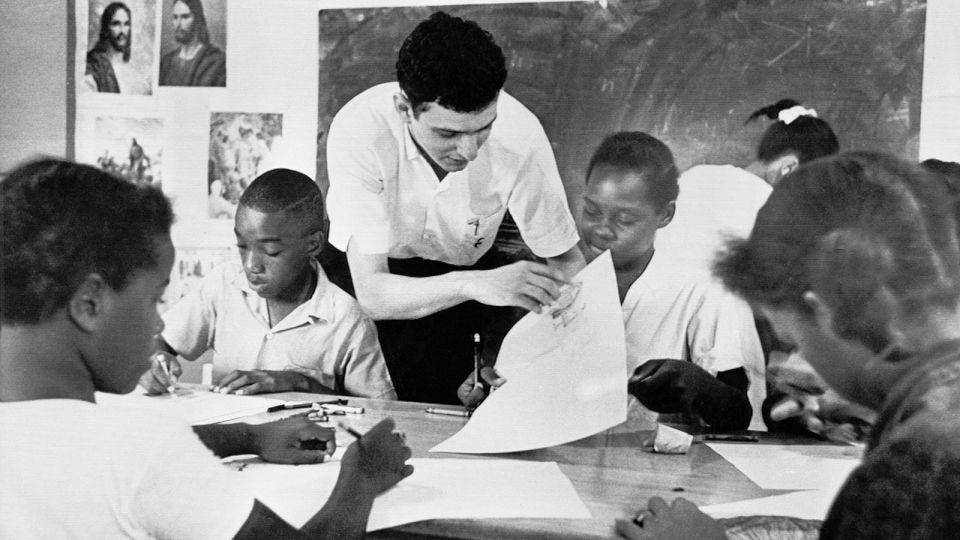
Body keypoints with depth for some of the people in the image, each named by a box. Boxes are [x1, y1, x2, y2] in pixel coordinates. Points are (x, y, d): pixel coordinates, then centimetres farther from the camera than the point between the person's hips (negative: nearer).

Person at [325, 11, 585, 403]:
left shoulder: (519, 133, -28)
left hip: (467, 267, 1)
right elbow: (371, 294, -36)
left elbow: (567, 261, -16)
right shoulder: (359, 131, -33)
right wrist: (474, 284, -51)